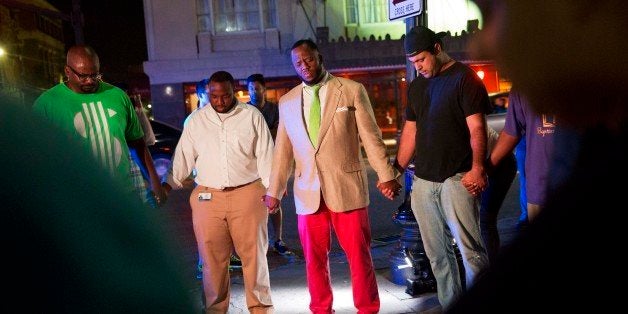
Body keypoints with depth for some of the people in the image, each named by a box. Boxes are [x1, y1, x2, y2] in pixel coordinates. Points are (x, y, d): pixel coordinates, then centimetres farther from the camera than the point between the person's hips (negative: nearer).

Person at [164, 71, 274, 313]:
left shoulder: (252, 116, 3)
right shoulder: (197, 120, 9)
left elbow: (265, 155, 1)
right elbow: (183, 156, 10)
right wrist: (168, 186, 3)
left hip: (247, 194, -2)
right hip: (207, 197, 2)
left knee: (253, 254, 4)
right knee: (212, 257, 6)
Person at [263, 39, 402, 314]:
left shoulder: (352, 90, 2)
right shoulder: (287, 102, 11)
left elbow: (371, 136, 0)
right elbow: (282, 150, 13)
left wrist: (385, 175, -5)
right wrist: (274, 191, 12)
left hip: (346, 187, -3)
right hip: (308, 193, 3)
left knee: (359, 254, 4)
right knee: (314, 258, 10)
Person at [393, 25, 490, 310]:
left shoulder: (464, 78, -2)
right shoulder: (416, 86, 16)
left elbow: (476, 128, -9)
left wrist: (478, 167, -20)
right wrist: (397, 169, 13)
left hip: (456, 178, -6)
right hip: (423, 180, 6)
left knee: (470, 249, -10)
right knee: (437, 253, 10)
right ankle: (449, 304, 21)